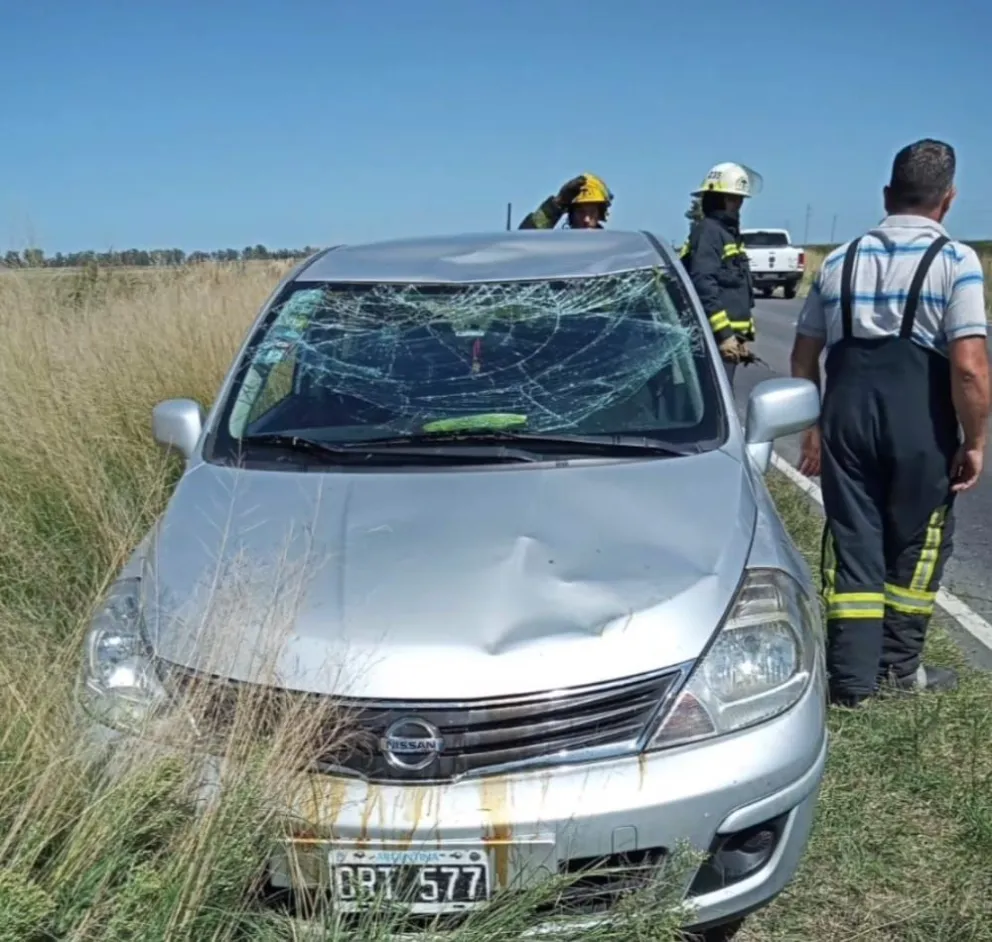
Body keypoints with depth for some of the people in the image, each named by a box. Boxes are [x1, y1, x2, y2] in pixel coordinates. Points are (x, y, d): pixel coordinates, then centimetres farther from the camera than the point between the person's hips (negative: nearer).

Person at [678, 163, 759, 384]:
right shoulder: (708, 231, -11)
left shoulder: (730, 234, 21)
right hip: (715, 337, -10)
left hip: (730, 334, 10)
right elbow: (703, 285, -22)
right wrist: (723, 333, -25)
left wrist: (745, 335, 22)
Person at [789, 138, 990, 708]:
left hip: (847, 409, 3)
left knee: (852, 539, 10)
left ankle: (852, 677, 12)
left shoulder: (841, 260, 12)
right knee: (916, 542, 14)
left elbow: (804, 355, 15)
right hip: (920, 420, -3)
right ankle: (899, 665, 25)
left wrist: (814, 427, 22)